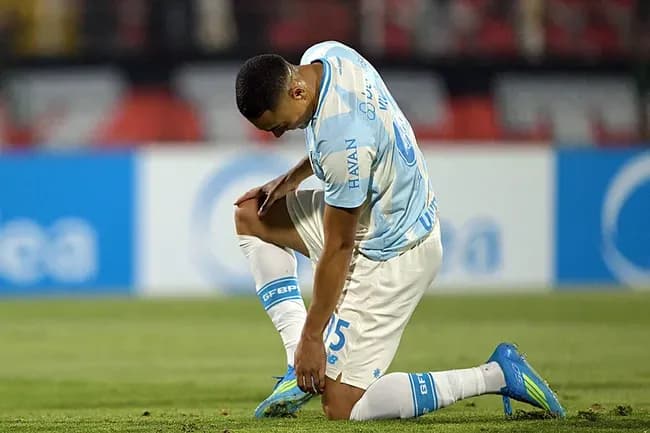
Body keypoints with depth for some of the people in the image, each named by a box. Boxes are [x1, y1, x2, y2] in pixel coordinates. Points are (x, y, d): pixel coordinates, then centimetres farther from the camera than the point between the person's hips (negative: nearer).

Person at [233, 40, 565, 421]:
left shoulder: (343, 146, -34)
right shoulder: (325, 55, -7)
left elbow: (337, 250, -24)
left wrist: (312, 337, -15)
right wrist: (295, 176, 6)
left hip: (389, 257, -10)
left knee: (342, 407, -5)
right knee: (251, 215, 15)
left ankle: (496, 375, -4)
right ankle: (301, 360, 7)